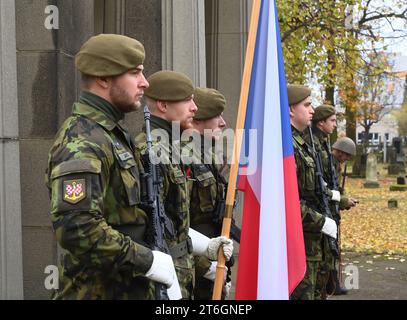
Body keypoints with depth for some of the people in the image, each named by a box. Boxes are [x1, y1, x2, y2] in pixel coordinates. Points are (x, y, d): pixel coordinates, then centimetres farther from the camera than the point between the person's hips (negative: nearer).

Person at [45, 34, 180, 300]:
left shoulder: (113, 134, 14)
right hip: (98, 290, -9)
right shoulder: (82, 141, -18)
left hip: (129, 288, 9)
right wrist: (149, 261, -22)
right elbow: (74, 227, -29)